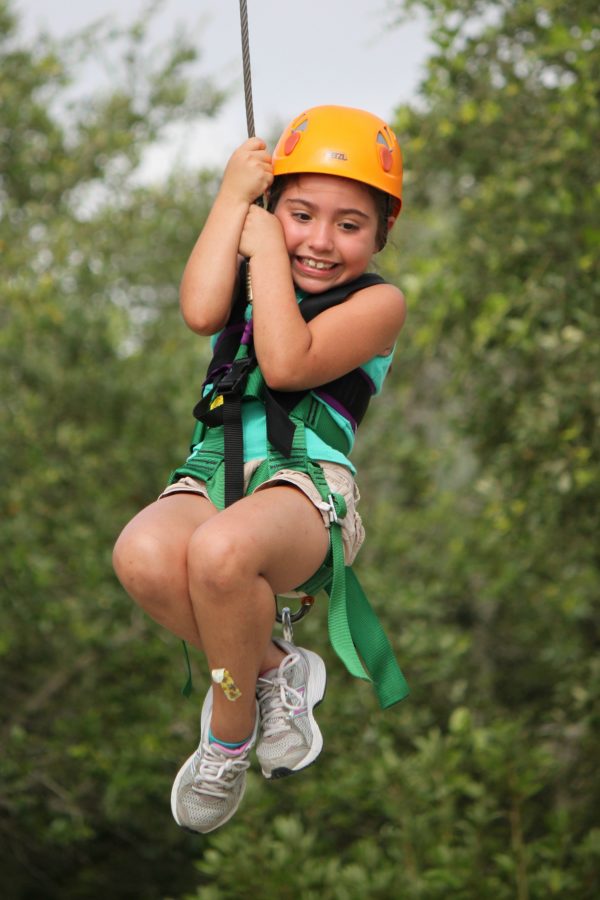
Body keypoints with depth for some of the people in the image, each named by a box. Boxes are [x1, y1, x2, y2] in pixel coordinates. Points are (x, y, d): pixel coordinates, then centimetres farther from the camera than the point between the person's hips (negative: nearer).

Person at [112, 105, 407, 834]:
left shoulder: (376, 303, 6)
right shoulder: (248, 280, 21)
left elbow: (285, 364, -12)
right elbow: (200, 312, -5)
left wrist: (266, 248, -4)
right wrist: (232, 199, 2)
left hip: (307, 480, -4)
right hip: (213, 474, 4)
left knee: (220, 551, -41)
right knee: (143, 555, -35)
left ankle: (229, 734, -12)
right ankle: (275, 671, -6)